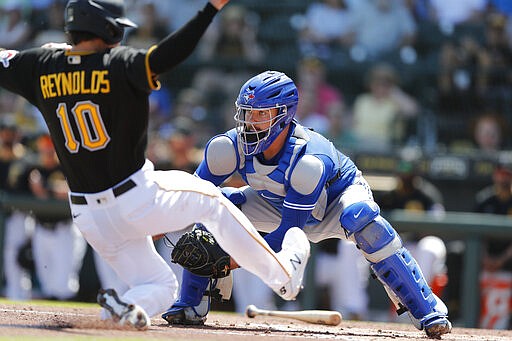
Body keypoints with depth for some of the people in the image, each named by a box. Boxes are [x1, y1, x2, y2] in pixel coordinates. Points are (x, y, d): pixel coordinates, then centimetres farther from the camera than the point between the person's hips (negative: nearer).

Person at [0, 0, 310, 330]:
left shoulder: (43, 66, 0)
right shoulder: (118, 64, -15)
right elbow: (167, 55, -30)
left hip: (90, 218, 5)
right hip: (138, 199, -5)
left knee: (160, 287, 17)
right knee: (211, 199, 23)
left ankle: (125, 306, -17)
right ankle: (283, 274, 26)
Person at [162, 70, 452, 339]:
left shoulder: (310, 160, -40)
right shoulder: (229, 147, -27)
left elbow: (289, 232, -38)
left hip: (339, 197, -5)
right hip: (276, 205, 5)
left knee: (361, 217, -39)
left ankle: (428, 310, -30)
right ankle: (190, 305, -2)